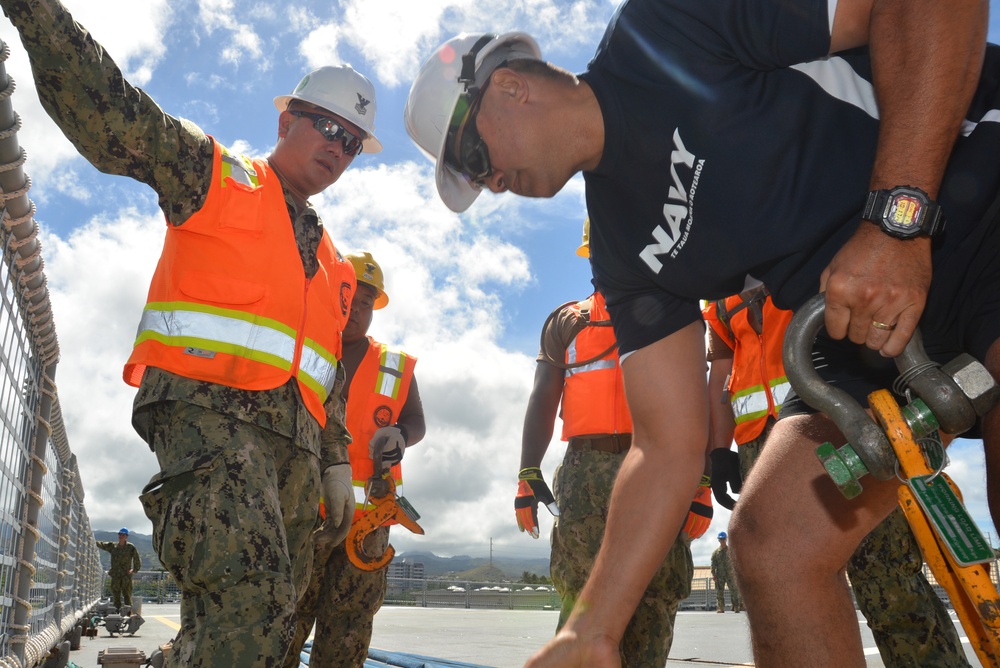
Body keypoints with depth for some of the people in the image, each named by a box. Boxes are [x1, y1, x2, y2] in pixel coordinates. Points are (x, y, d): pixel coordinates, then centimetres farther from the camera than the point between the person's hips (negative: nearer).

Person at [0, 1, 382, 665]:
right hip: (208, 412, -7)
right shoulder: (214, 176, 9)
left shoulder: (333, 264, 26)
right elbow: (107, 110, -5)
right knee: (252, 594, -26)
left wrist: (336, 466, 19)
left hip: (291, 442, 7)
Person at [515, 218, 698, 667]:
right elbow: (543, 401, 11)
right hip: (587, 469, -1)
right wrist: (528, 475, 0)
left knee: (655, 602, -2)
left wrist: (701, 485, 1)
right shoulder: (567, 322, 19)